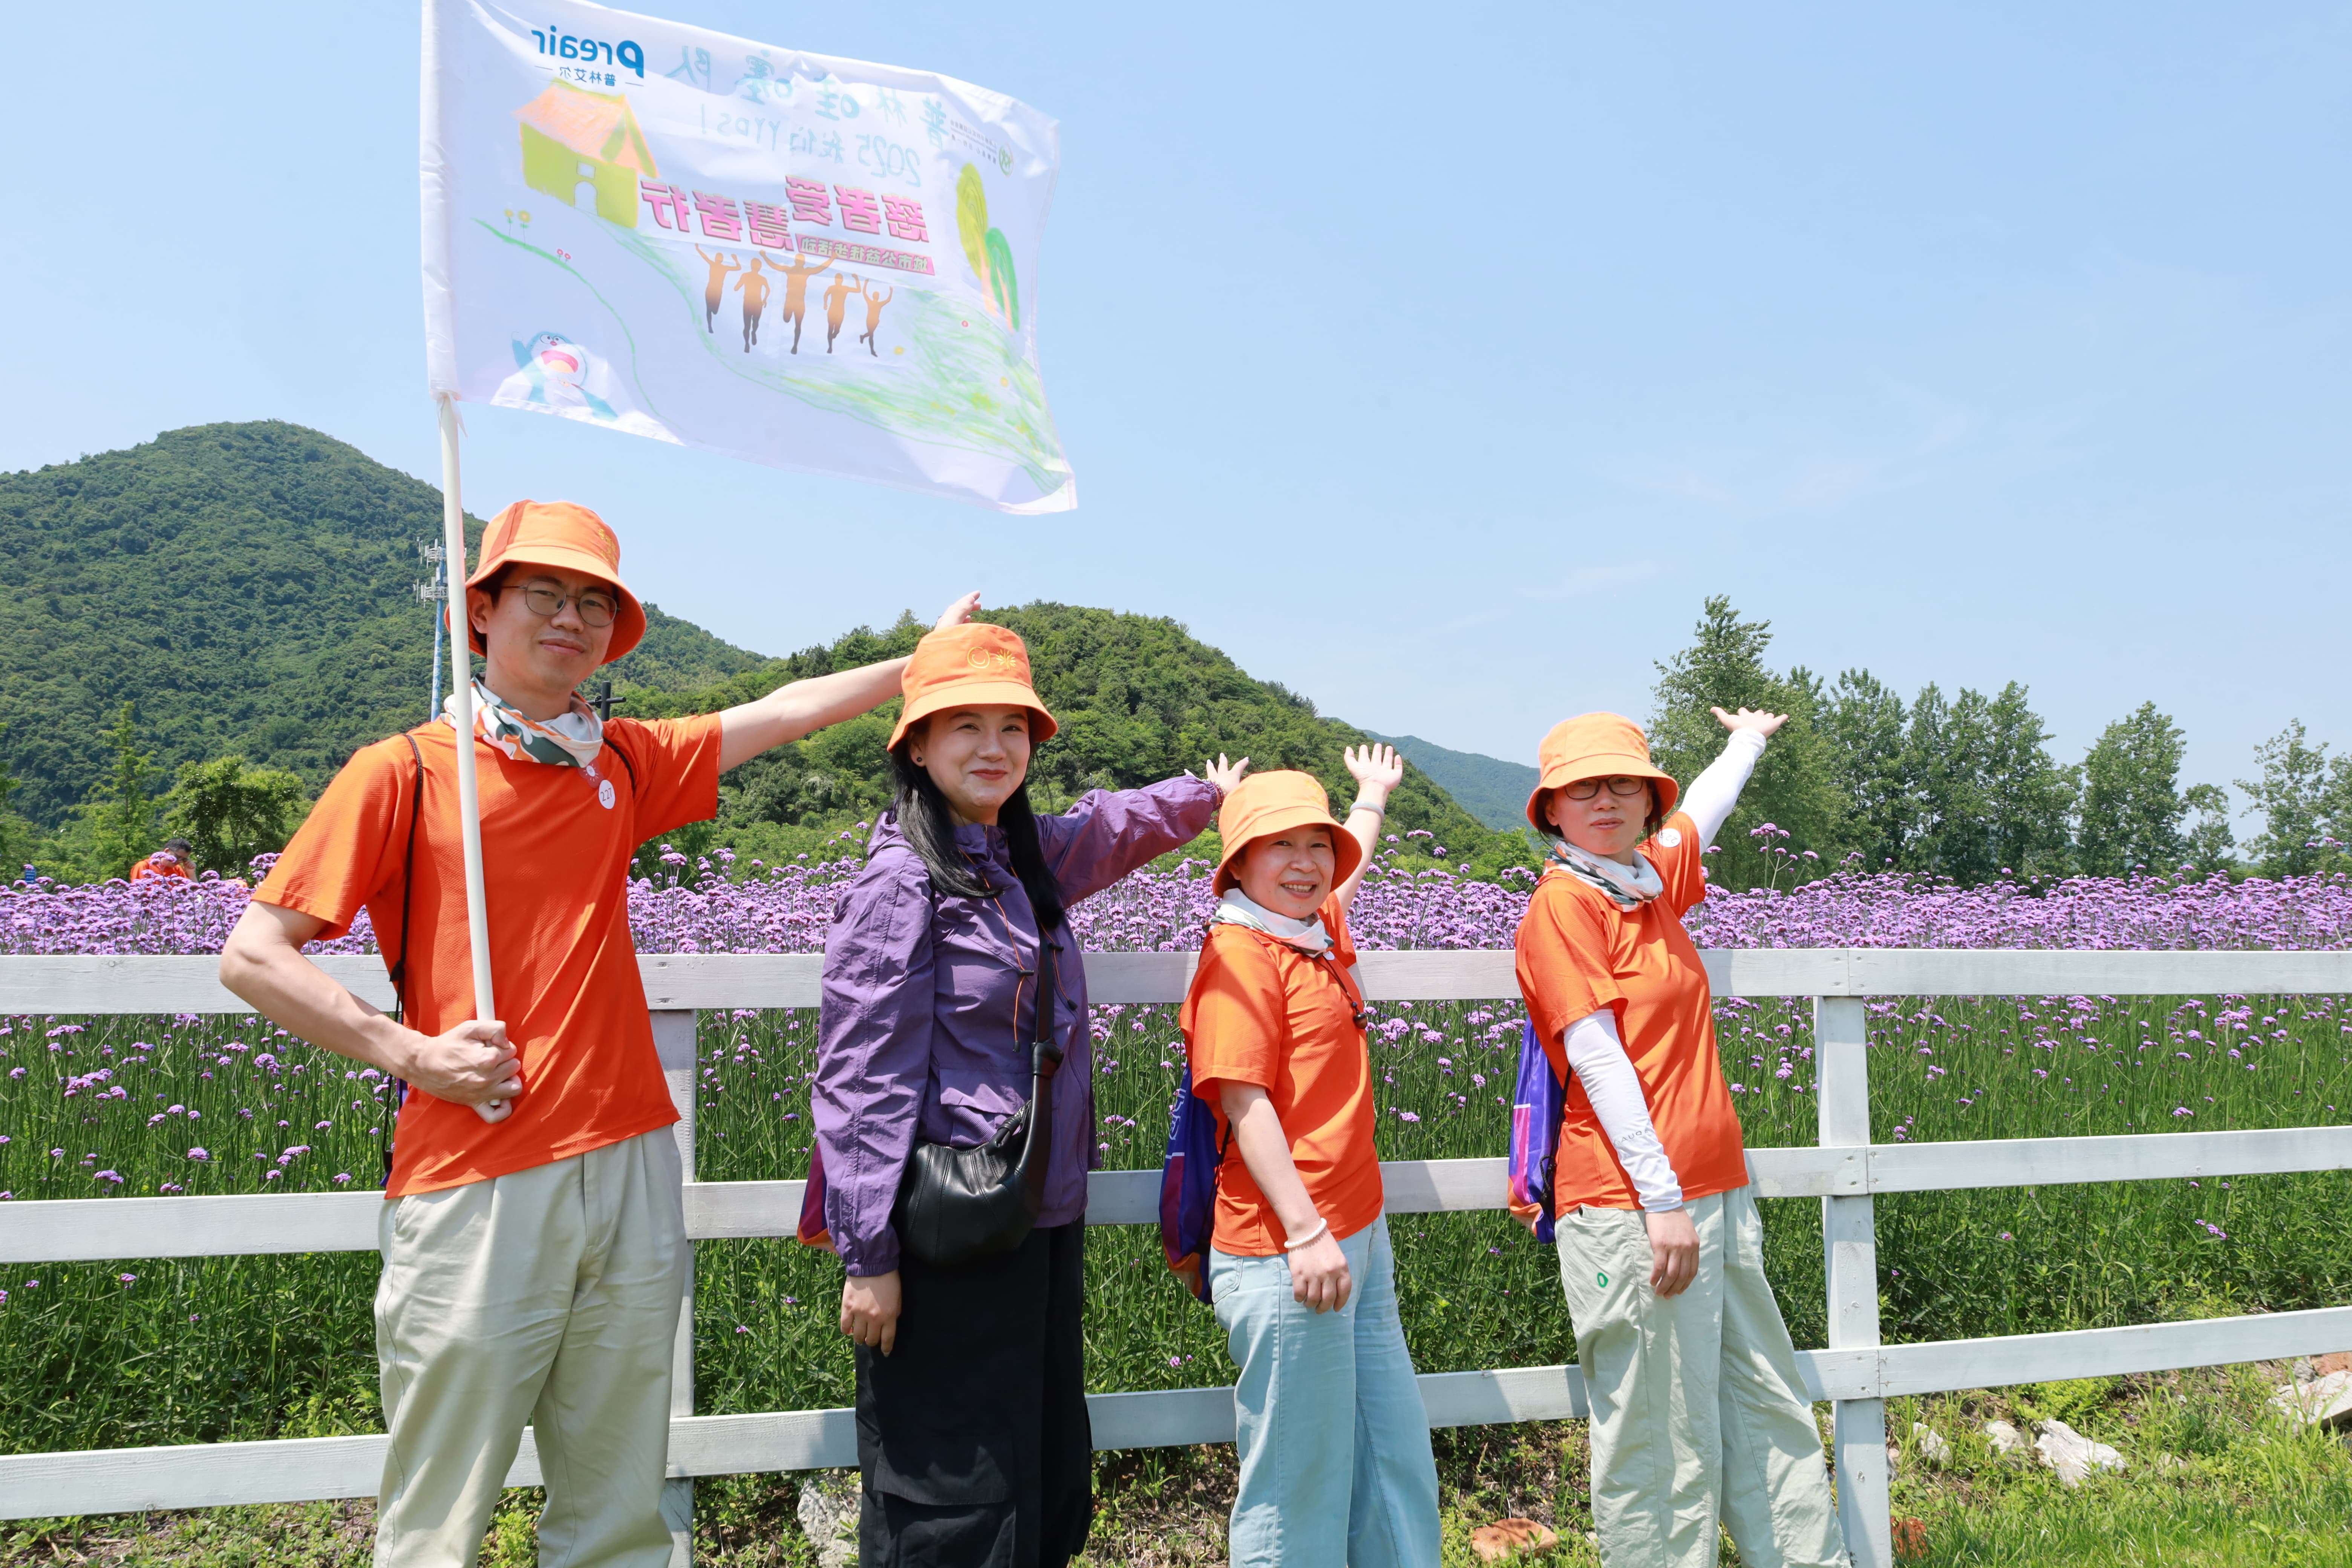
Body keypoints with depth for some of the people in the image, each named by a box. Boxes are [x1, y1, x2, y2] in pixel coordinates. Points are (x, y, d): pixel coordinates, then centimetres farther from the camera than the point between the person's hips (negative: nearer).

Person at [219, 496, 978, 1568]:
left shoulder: (623, 764, 12)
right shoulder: (403, 772, 0)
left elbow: (783, 712, 22)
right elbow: (252, 957, -1)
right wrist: (407, 1051, -10)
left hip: (630, 1169, 4)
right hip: (473, 1185, -4)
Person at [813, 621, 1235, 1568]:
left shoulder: (1026, 861, 10)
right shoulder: (900, 882, -12)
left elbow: (1112, 827, 31)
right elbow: (860, 1078, -15)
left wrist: (1208, 794, 48)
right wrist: (868, 1259, -18)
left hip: (1044, 1224, 8)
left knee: (1053, 1478, 15)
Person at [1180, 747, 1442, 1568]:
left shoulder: (1317, 936, 14)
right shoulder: (1239, 954, -11)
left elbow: (1349, 873, 37)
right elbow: (1244, 1101, -18)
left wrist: (1373, 795, 52)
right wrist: (1307, 1233, -22)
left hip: (1357, 1238, 9)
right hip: (1286, 1254, -9)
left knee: (1396, 1461, 16)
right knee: (1299, 1484, 1)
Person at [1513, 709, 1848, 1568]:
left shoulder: (1655, 878, 13)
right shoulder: (1562, 903, -9)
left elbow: (1703, 810, 35)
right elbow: (1597, 1058, -15)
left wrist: (1748, 739, 53)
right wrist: (1661, 1200, -19)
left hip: (1715, 1189, 8)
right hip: (1629, 1205, -8)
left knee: (1769, 1409, 13)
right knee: (1661, 1444, -1)